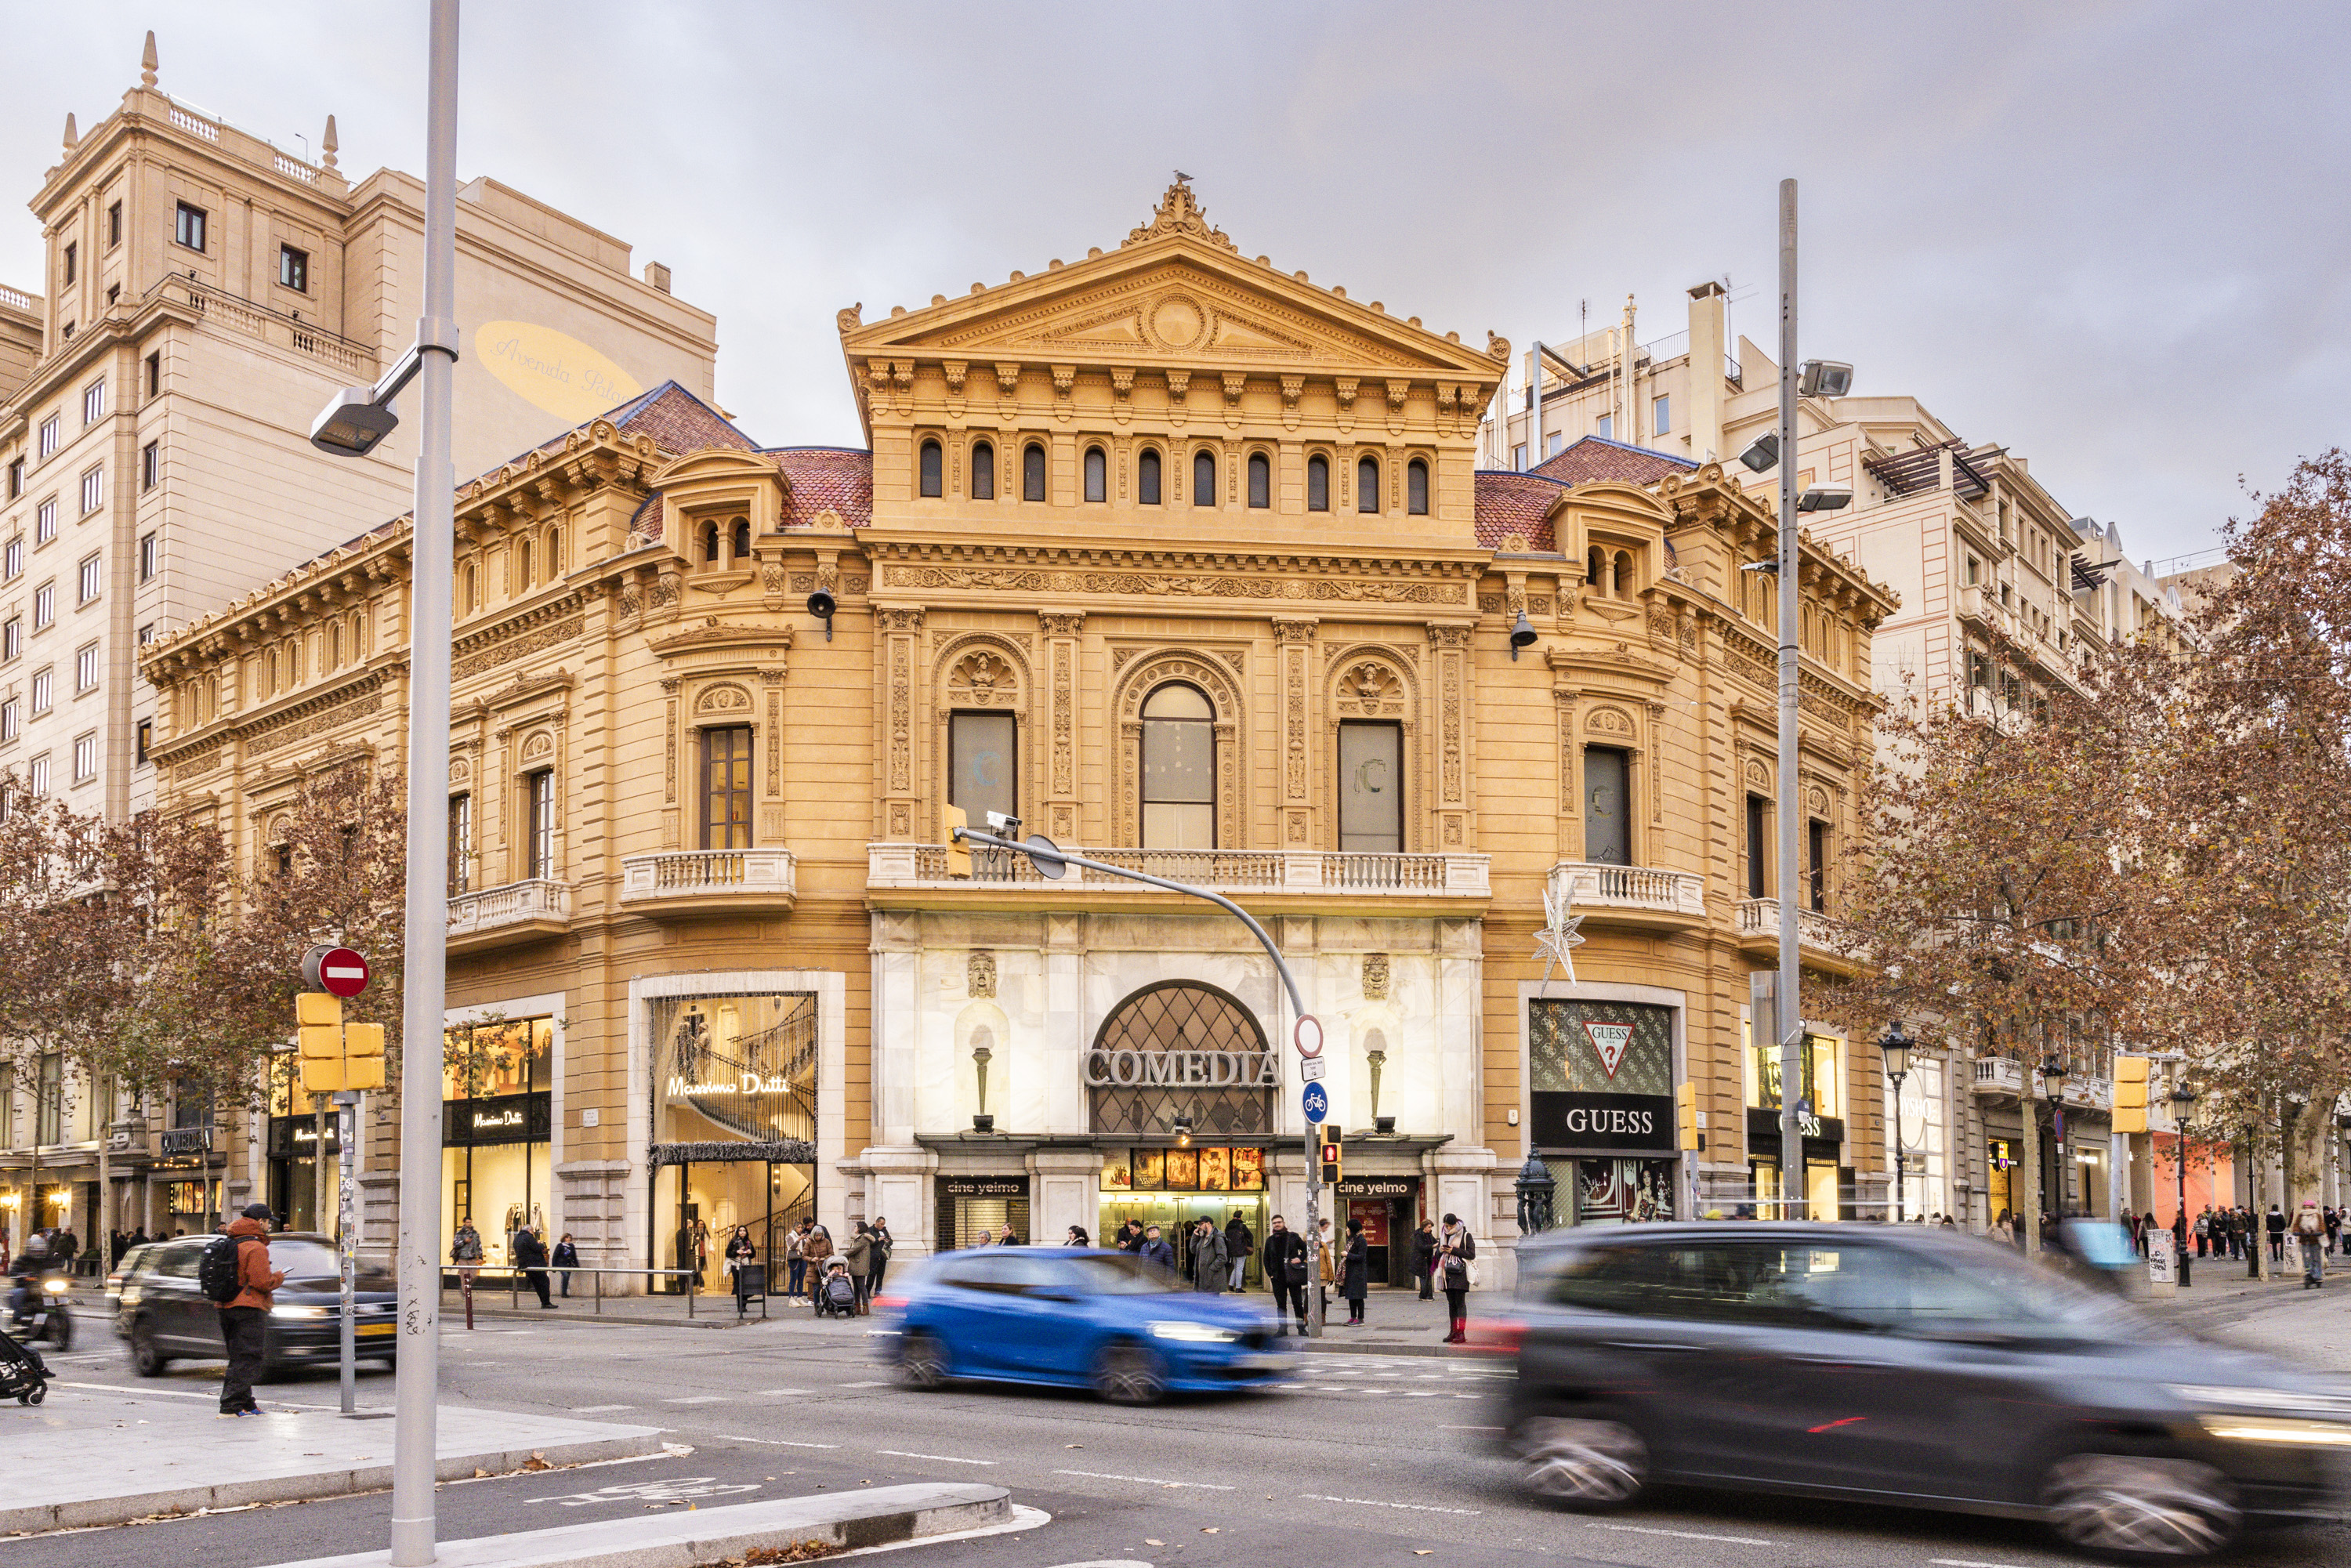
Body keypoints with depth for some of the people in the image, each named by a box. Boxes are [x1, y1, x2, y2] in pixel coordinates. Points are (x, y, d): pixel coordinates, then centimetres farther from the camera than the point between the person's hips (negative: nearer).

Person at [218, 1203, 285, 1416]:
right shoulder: (256, 1247, -13)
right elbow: (262, 1282, -19)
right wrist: (279, 1277, 0)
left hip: (226, 1308, 9)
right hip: (249, 1310, -9)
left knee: (239, 1359, 17)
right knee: (246, 1360, -6)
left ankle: (245, 1402, 22)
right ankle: (231, 1406, -12)